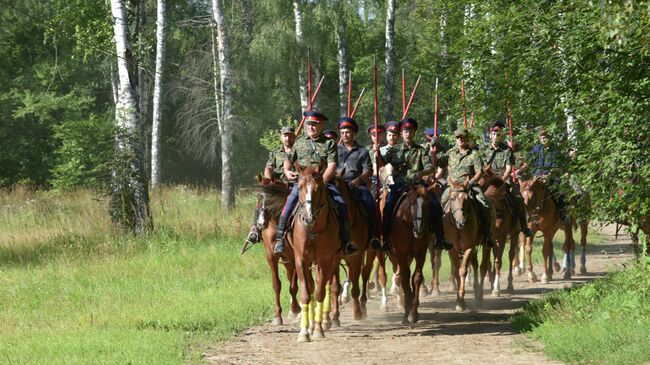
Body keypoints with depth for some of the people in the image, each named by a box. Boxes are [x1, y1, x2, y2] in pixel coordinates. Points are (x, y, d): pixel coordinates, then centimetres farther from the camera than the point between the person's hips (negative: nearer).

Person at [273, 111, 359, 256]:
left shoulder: (329, 144, 6)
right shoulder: (299, 143, 15)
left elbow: (332, 165, -4)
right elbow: (288, 161, 27)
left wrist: (322, 181, -21)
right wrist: (287, 171, 4)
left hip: (325, 182, -1)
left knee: (341, 204, -21)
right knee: (290, 203, -26)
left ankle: (346, 241, -13)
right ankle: (280, 238, -21)